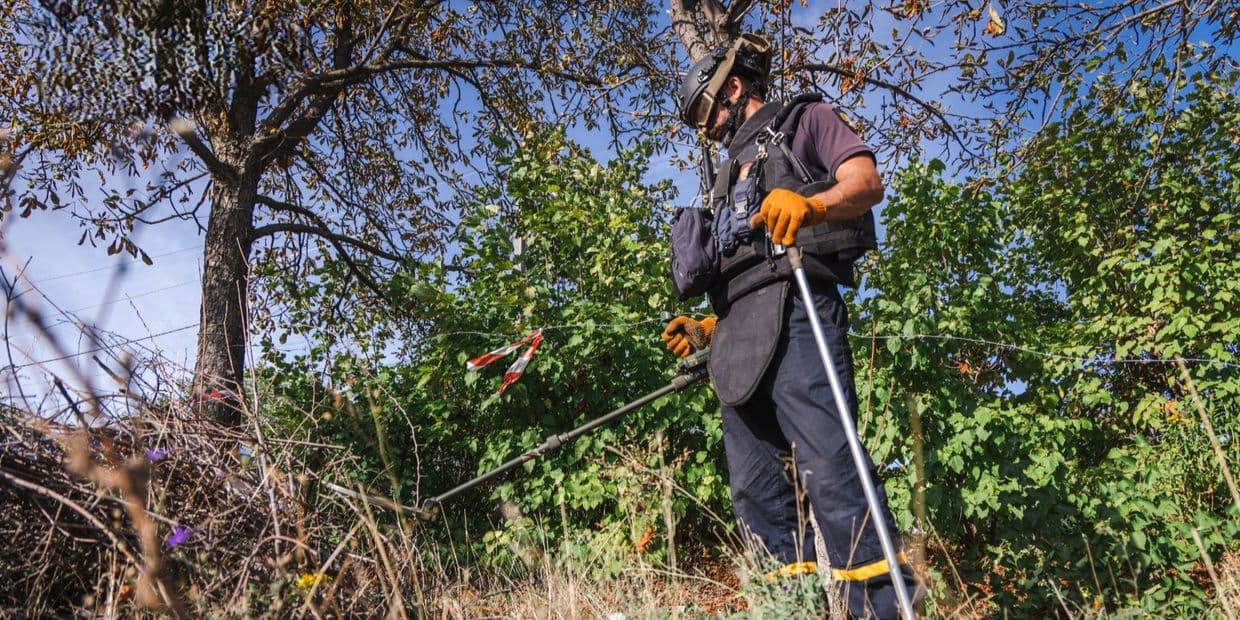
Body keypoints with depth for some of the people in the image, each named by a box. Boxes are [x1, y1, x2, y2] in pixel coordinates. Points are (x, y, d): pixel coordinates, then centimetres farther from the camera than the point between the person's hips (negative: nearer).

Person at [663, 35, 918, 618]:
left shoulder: (805, 120, 15)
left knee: (828, 468, -20)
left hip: (793, 308, -8)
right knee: (755, 492, 1)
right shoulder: (734, 172, 35)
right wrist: (706, 328, 21)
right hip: (738, 335, 8)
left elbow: (867, 183, -5)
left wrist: (810, 203, -24)